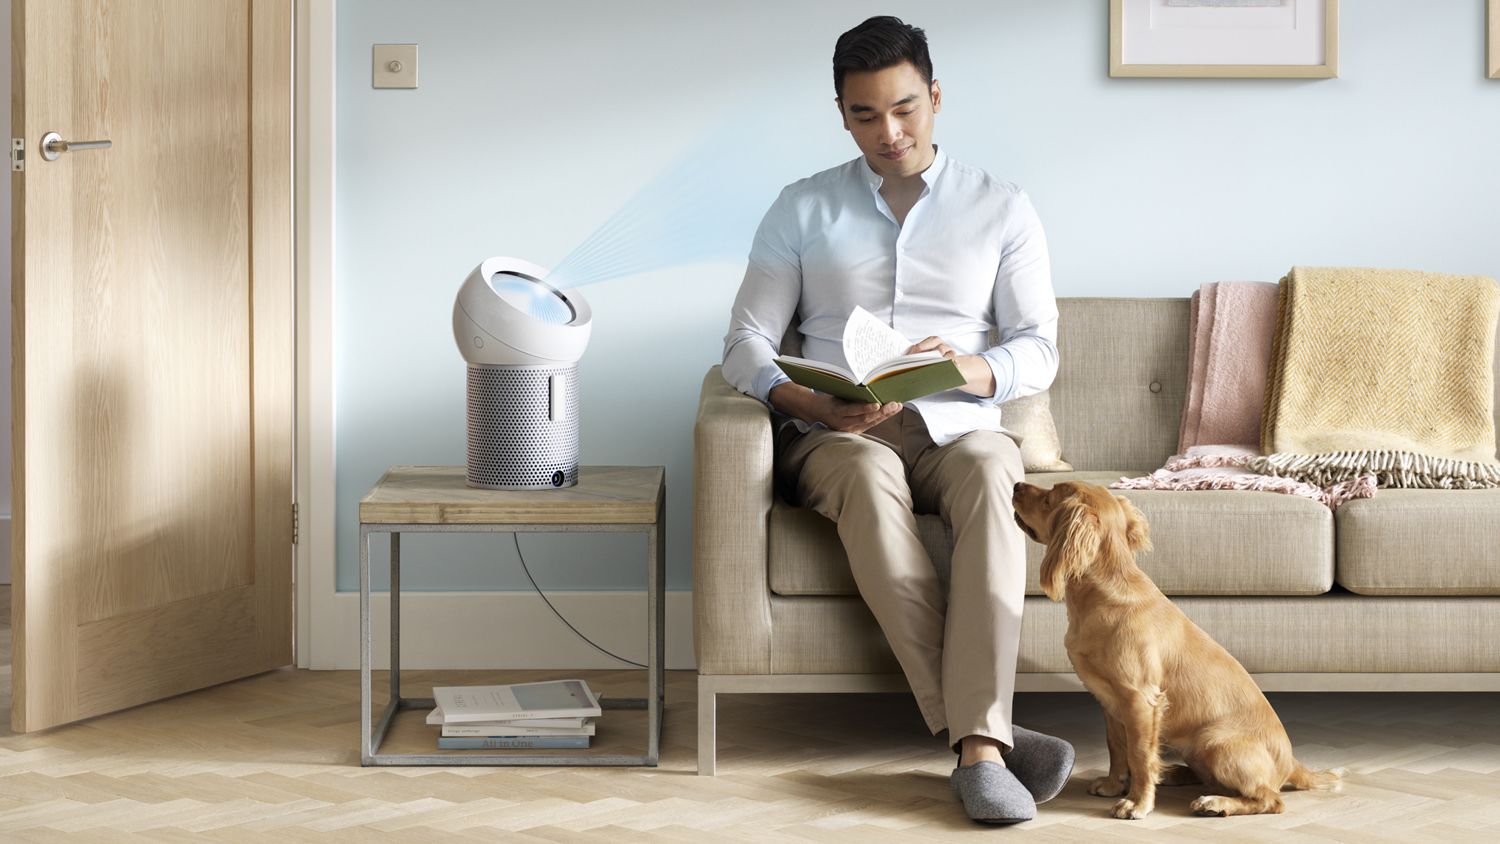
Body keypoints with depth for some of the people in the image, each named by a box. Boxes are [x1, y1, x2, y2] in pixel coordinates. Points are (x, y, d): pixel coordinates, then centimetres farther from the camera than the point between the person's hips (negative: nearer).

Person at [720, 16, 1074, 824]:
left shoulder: (1001, 208, 12)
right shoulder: (802, 210, 13)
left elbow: (1039, 349, 7)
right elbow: (746, 341, 6)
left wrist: (972, 371, -17)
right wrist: (808, 404, -15)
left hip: (959, 427, 1)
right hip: (836, 438, 0)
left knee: (989, 472, -38)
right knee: (870, 475, -39)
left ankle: (979, 744, -47)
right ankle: (988, 732, -41)